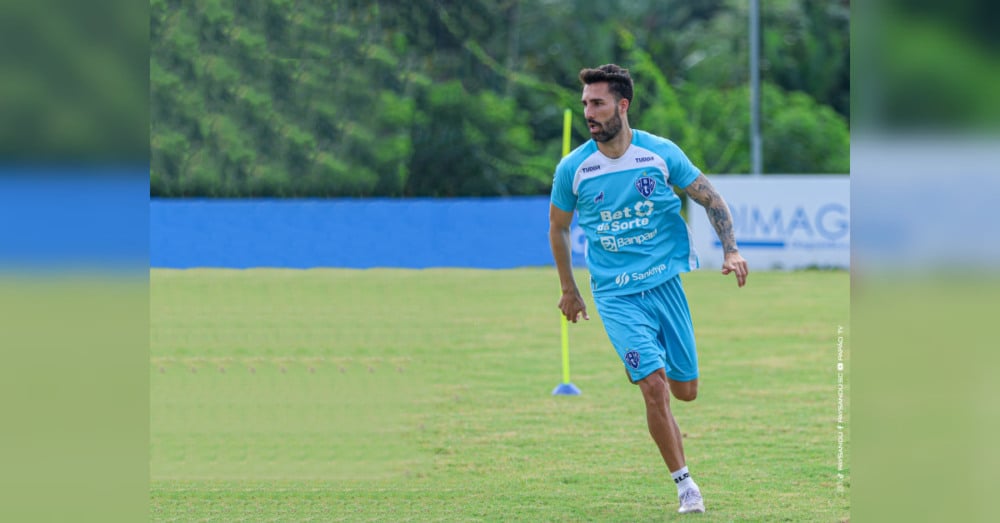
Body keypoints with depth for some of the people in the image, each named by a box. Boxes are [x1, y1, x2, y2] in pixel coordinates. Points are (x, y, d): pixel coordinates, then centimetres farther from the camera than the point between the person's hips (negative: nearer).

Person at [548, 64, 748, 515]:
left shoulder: (661, 153, -6)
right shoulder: (572, 169, -6)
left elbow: (710, 198, 6)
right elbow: (558, 227, 11)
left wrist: (731, 250, -7)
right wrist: (568, 288, 16)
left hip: (665, 282, 2)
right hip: (615, 295, -2)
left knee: (685, 390, 6)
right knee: (654, 386, -16)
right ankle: (684, 483, -4)